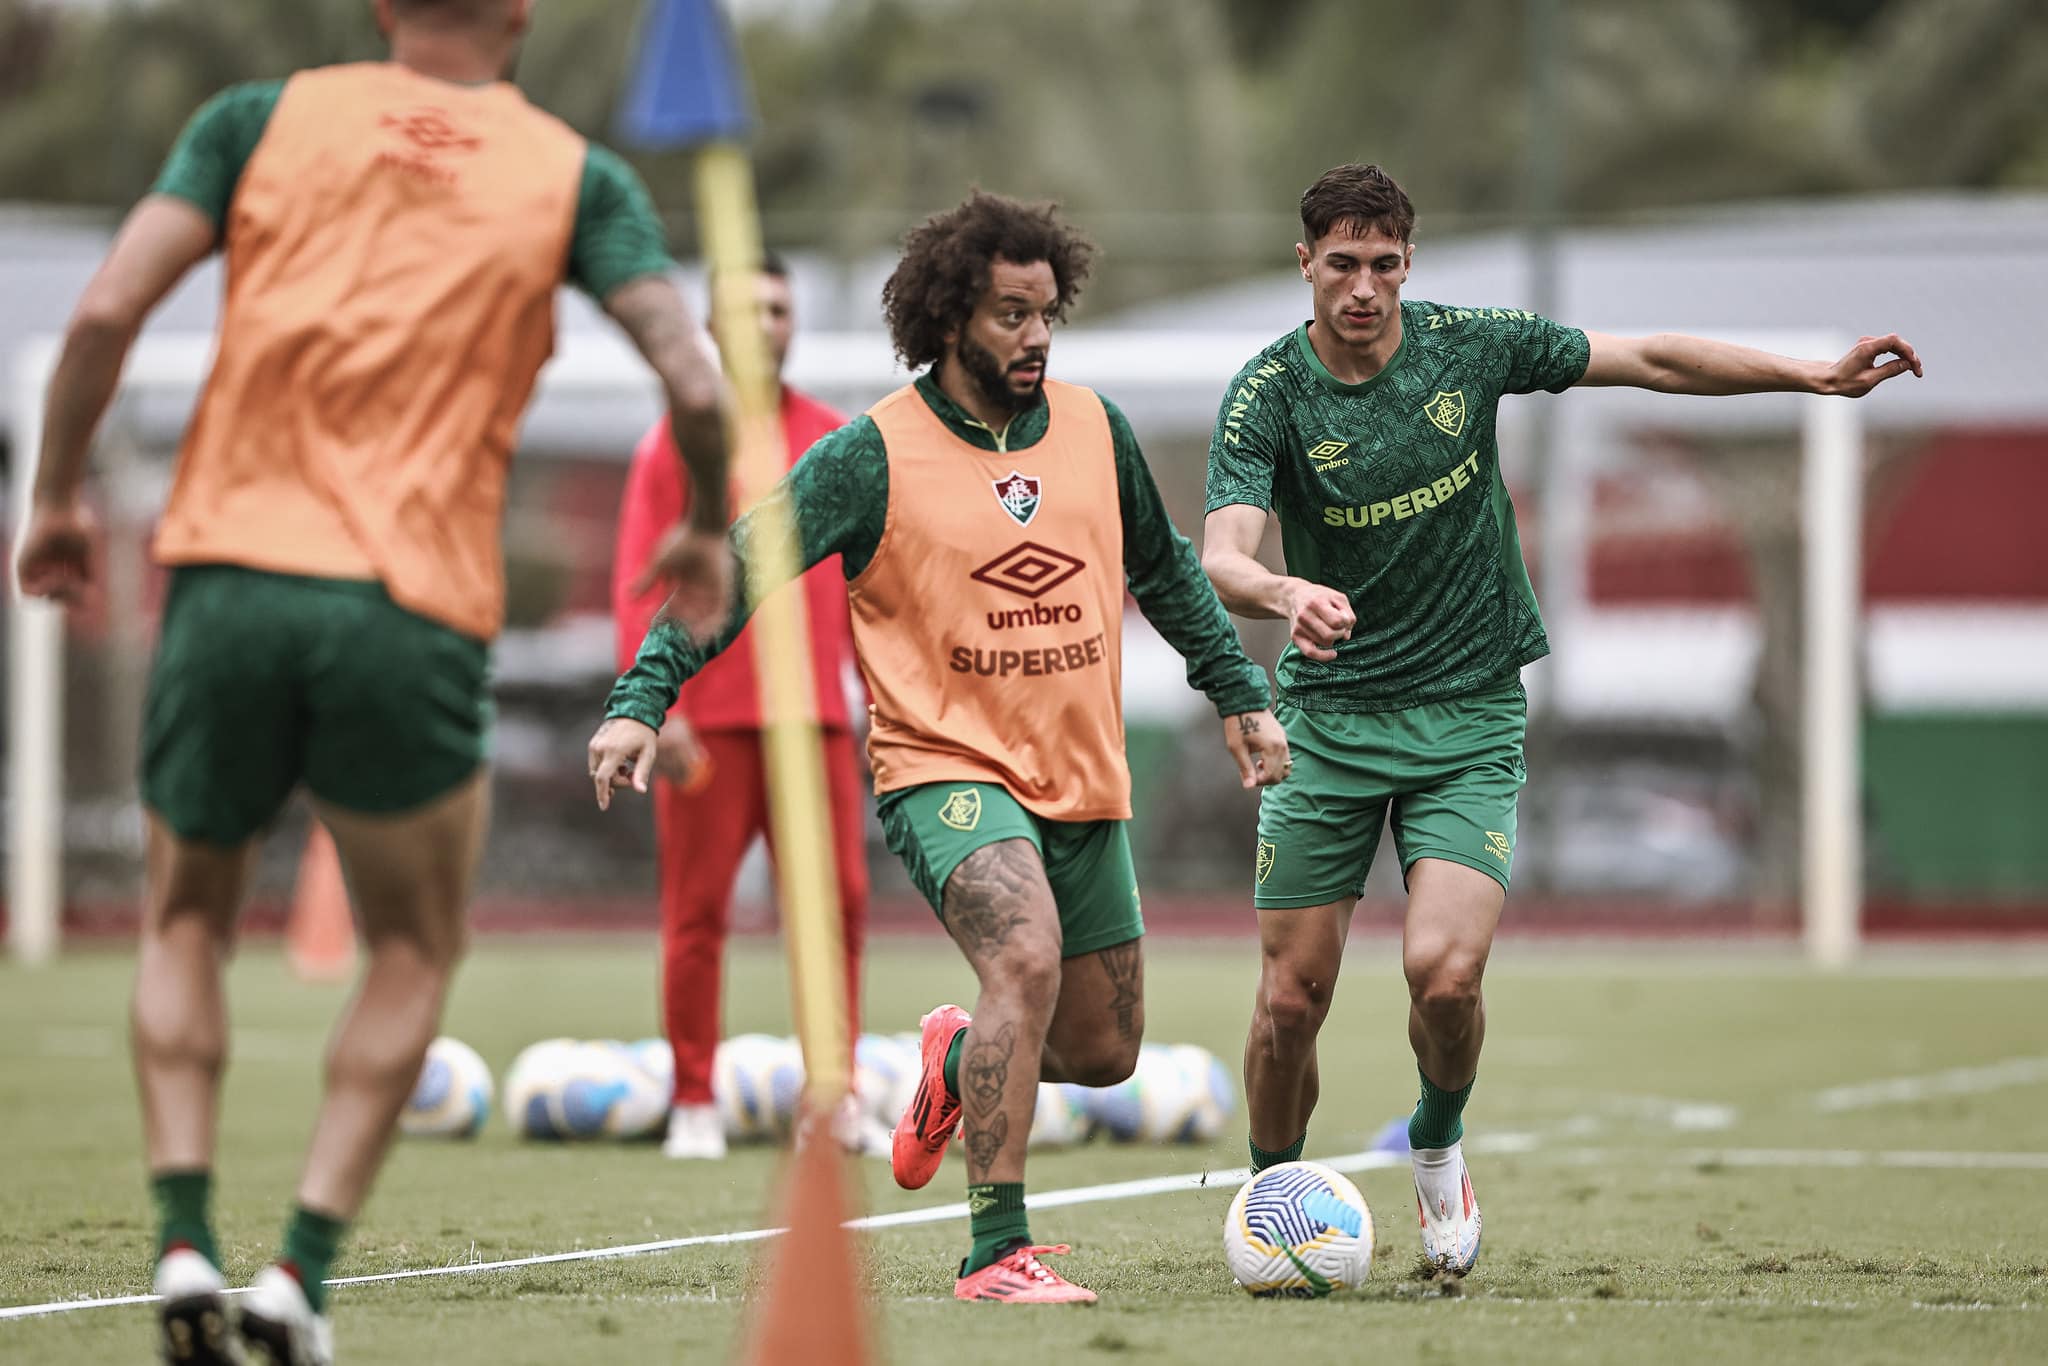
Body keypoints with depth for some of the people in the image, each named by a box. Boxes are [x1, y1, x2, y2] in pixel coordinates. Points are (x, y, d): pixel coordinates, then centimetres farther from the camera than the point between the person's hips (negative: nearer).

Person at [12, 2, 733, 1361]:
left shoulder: (265, 116, 8)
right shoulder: (573, 173, 7)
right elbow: (697, 384, -2)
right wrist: (706, 533, 17)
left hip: (230, 574, 1)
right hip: (419, 613, -1)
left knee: (187, 918, 22)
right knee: (415, 953, 19)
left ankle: (185, 1238, 4)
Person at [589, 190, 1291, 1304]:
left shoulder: (1095, 428, 5)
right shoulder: (874, 456, -10)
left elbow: (1165, 571, 20)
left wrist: (1237, 694, 22)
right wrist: (642, 699, -18)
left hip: (1084, 782, 6)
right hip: (945, 765, -6)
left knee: (1102, 1052, 10)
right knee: (1027, 959, -31)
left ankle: (956, 1061, 44)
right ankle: (997, 1253, -26)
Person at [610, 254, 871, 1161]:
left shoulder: (837, 441, 13)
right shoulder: (677, 439, 3)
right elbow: (639, 583, -2)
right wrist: (658, 704, -11)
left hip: (816, 715, 3)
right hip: (709, 719, -3)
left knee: (839, 901, -1)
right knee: (697, 911, -2)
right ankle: (693, 1105, 5)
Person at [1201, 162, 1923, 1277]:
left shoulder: (1466, 345, -4)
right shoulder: (1269, 393, -10)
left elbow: (1654, 362, 6)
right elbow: (1223, 556, -24)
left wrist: (1814, 377, 2)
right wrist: (1285, 593, -47)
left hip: (1470, 715, 0)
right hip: (1328, 716, 0)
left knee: (1443, 971, -19)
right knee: (1292, 996, -3)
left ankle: (1438, 1141, 13)